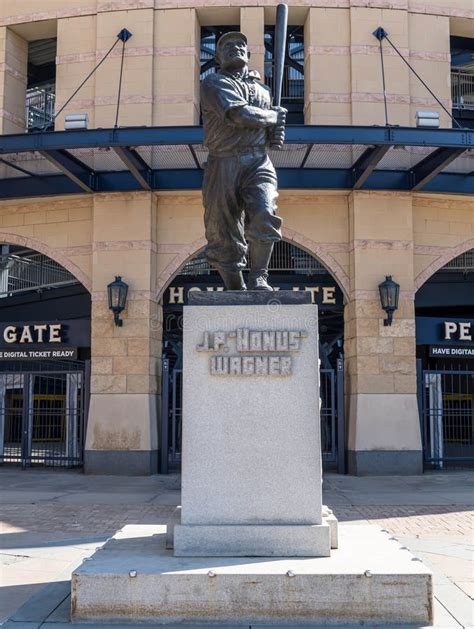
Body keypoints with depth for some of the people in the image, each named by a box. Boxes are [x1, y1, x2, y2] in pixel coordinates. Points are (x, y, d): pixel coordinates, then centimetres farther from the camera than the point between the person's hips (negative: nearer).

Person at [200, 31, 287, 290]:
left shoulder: (262, 89, 26)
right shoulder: (213, 83, 8)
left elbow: (271, 126, 39)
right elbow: (239, 114, -11)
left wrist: (276, 133, 14)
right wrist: (274, 116, 3)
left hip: (258, 164, 3)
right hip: (224, 165, -2)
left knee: (263, 216, -25)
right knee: (223, 235, -2)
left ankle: (258, 278, -14)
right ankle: (236, 289, 10)